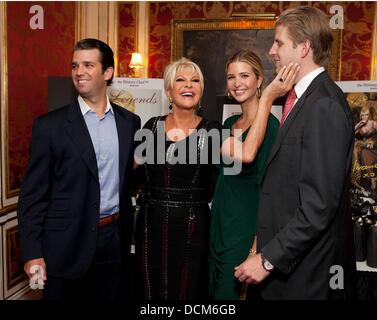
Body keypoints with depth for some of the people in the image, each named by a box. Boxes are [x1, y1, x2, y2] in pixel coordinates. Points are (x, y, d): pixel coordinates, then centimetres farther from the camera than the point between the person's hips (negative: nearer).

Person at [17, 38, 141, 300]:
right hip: (67, 244, -3)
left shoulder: (130, 121, 4)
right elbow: (33, 194, -6)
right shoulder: (50, 125, -7)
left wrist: (126, 231, 8)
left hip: (115, 239, 3)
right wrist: (33, 253, -10)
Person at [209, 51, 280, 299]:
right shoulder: (229, 123, 9)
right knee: (212, 293, 18)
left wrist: (257, 248, -18)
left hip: (244, 232, -7)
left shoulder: (269, 125, -14)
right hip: (218, 228, 7)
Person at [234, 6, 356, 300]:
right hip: (288, 259, 8)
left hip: (307, 268, -8)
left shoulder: (325, 106, -19)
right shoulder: (302, 97, 9)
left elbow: (319, 204, -23)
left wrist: (268, 259, -18)